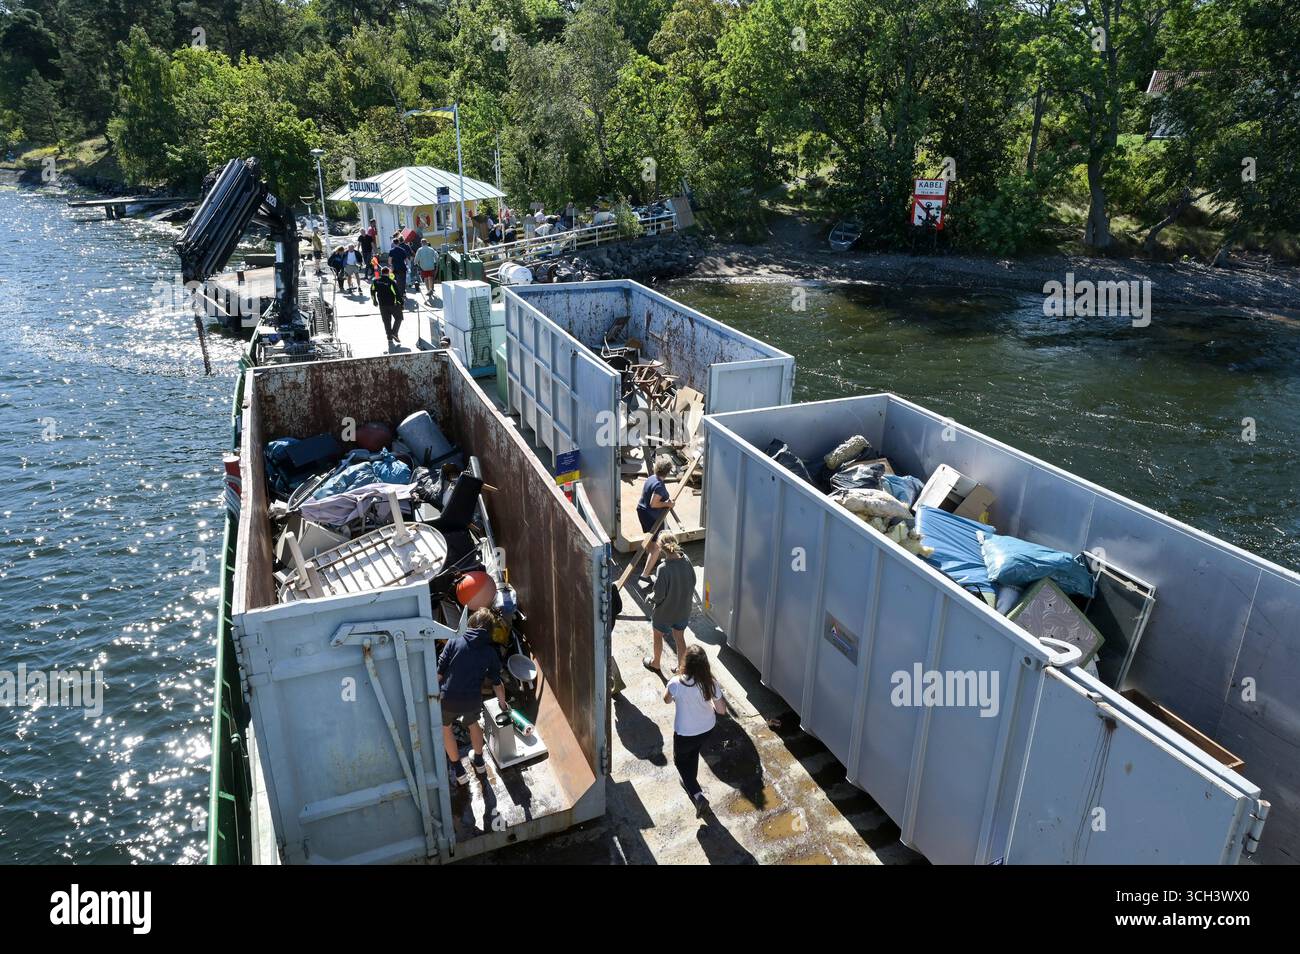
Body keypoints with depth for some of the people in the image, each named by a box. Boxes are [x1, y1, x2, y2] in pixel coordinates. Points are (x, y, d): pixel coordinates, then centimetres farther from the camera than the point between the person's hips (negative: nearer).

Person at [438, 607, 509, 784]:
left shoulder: (454, 642, -3)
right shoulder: (490, 652, 2)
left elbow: (439, 672, -5)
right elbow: (497, 684, 9)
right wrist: (503, 704, 26)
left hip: (448, 699, -1)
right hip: (473, 701, 2)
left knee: (446, 727, 28)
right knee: (473, 724, 33)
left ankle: (458, 770, 32)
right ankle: (479, 761, 47)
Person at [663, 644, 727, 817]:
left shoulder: (676, 683, -31)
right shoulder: (711, 683, -23)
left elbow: (667, 699, -7)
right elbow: (722, 710, -11)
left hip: (685, 733, -3)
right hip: (707, 730, 3)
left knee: (681, 760, 25)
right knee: (693, 754, 34)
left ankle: (697, 795, 12)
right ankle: (690, 782, 55)